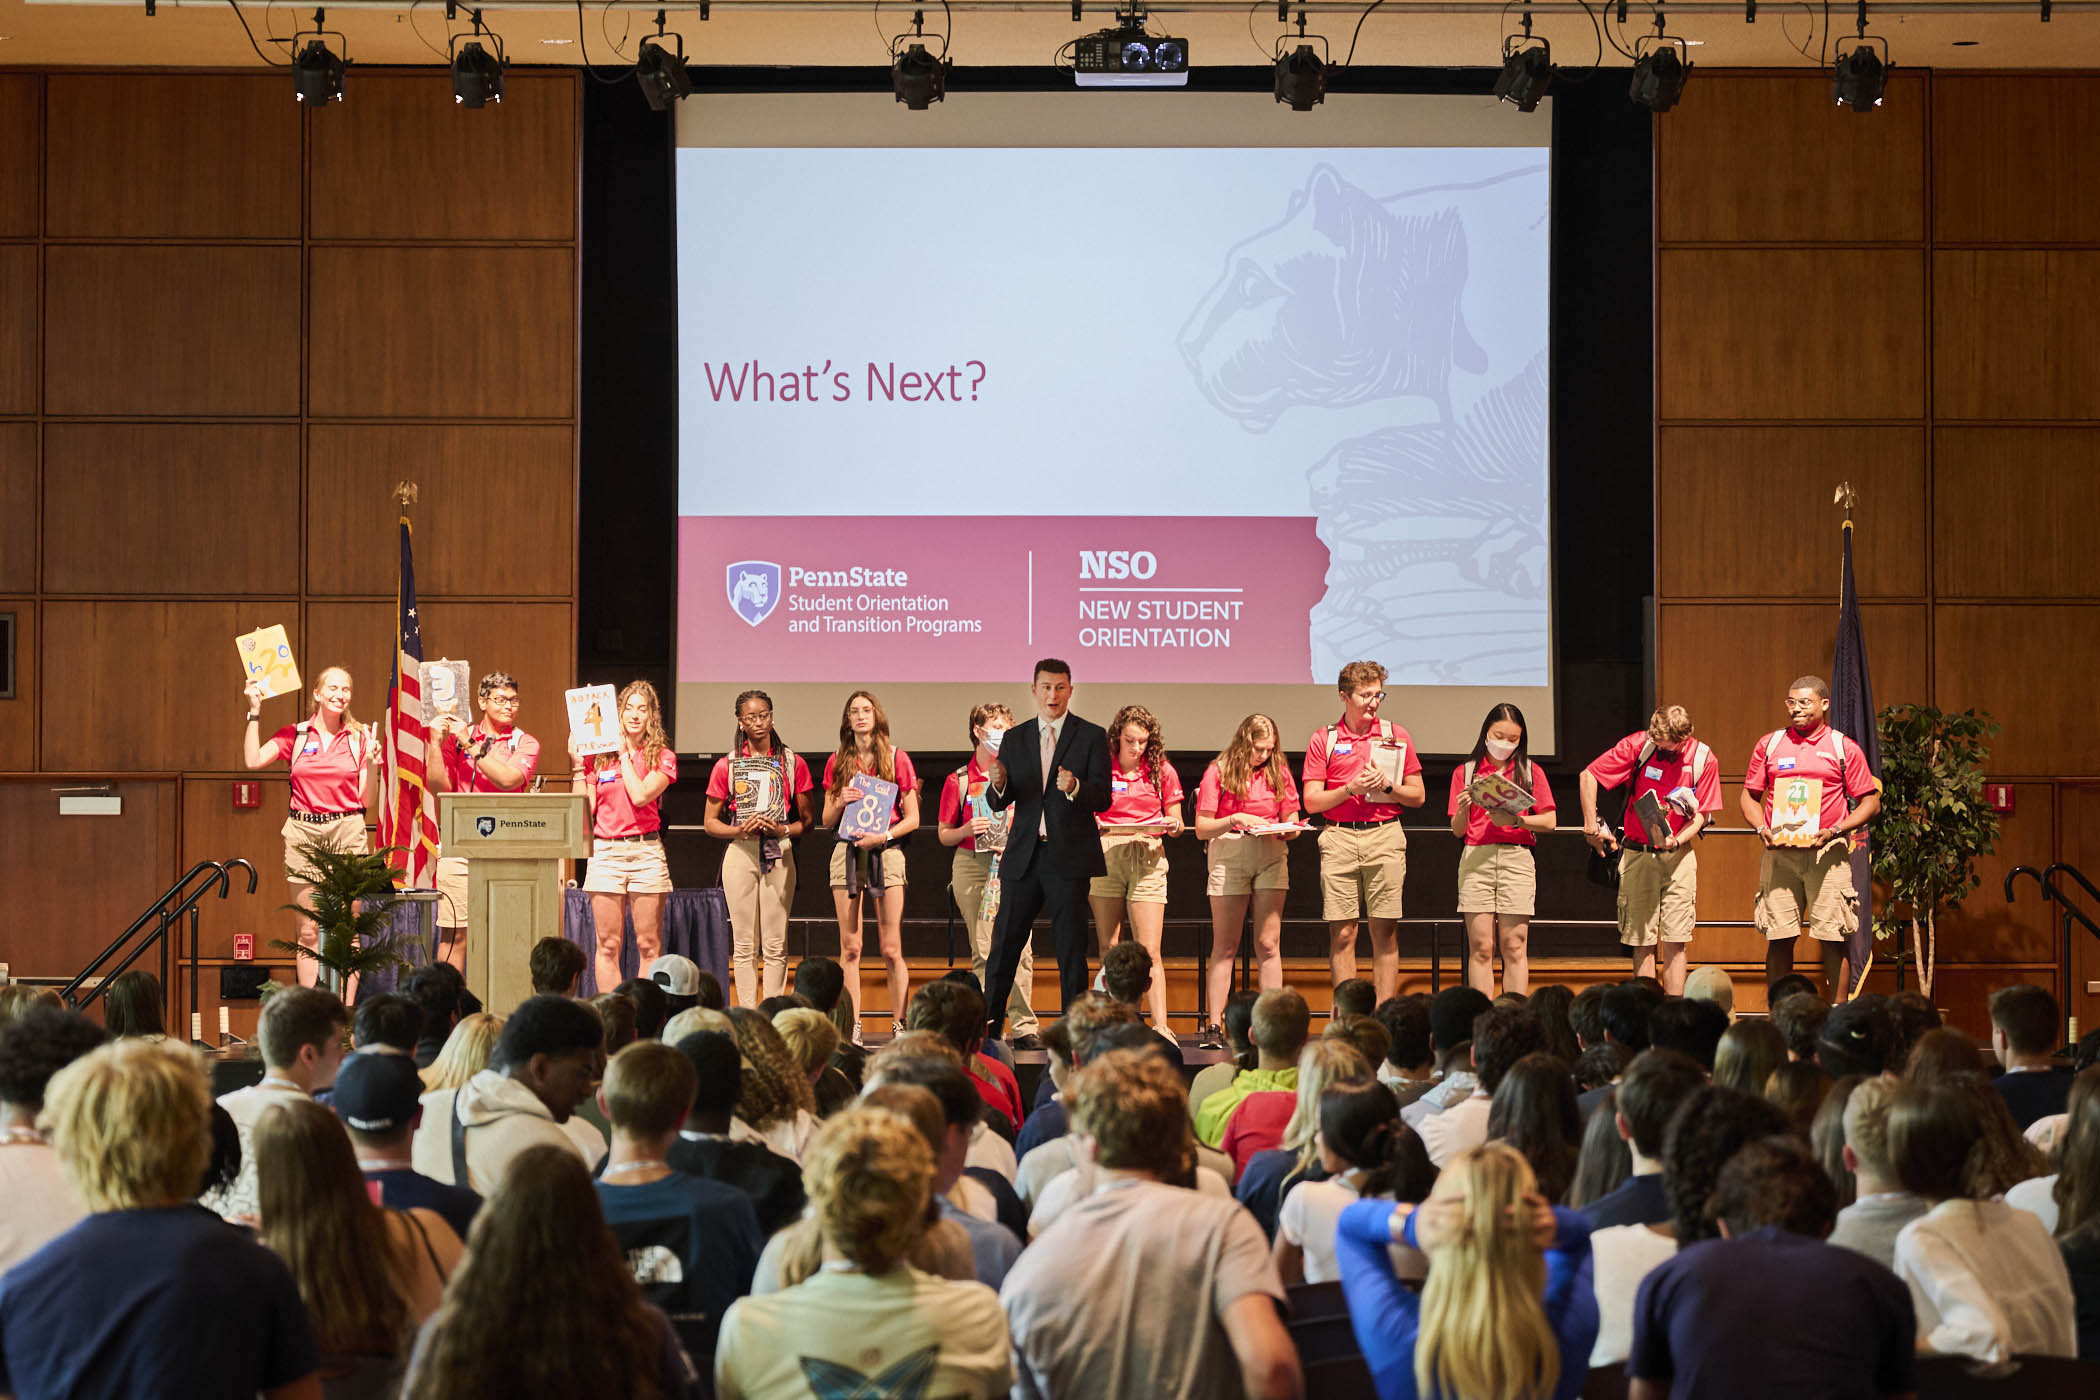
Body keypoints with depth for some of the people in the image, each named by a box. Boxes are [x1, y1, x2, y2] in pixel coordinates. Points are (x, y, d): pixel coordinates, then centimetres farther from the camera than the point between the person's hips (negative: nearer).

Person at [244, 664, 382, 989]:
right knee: (308, 931, 3)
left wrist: (371, 765, -11)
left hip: (347, 831, 0)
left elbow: (366, 797, 6)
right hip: (303, 832, 0)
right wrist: (254, 712, -4)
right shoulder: (294, 735, 8)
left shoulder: (360, 738, 7)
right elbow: (253, 760, -6)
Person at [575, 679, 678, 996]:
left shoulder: (661, 756, 4)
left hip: (646, 851, -1)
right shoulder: (598, 755, 8)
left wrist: (626, 754, -5)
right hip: (605, 851, 1)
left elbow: (641, 795, -13)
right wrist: (577, 765, 0)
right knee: (608, 946, 1)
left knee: (649, 946, 0)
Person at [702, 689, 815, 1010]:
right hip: (740, 852, 0)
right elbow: (710, 822, 8)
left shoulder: (793, 763, 7)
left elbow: (806, 820, 9)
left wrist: (782, 830, -11)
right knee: (744, 944, 0)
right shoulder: (726, 765, 7)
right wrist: (740, 830, -10)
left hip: (779, 854, 0)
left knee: (775, 945, -2)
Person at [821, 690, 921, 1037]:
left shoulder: (897, 759, 5)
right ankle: (853, 1028, 1)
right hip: (847, 852, 2)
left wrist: (883, 836, -12)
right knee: (850, 947, -1)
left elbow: (912, 819, 4)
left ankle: (900, 1027, -3)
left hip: (886, 851, -2)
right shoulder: (837, 763, 12)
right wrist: (840, 803, -6)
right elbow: (827, 821, 15)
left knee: (891, 950, -5)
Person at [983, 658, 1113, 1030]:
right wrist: (998, 784, -15)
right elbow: (998, 804, 8)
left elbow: (1102, 800, -7)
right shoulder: (1015, 738, 10)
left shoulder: (1091, 736, 1)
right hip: (1023, 856, 3)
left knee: (1071, 949, -1)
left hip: (1069, 857, -3)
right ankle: (987, 1028, 10)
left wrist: (1075, 787, -27)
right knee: (1005, 944, 4)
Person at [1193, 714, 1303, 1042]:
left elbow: (1291, 824, 15)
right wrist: (1234, 820, -15)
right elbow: (1202, 829, 0)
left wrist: (1287, 829, -8)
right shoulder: (1218, 772, 1)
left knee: (1268, 943, -2)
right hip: (1228, 855, -2)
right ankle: (1213, 1025, -1)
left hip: (1271, 855, 2)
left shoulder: (1278, 772, 10)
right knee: (1225, 946, -2)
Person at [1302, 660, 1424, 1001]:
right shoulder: (1323, 739, 8)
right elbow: (1312, 801, 4)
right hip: (1338, 837, 0)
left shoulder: (1397, 736, 10)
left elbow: (1417, 796, 12)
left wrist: (1386, 786, -6)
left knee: (1385, 932, -2)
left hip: (1385, 835, 0)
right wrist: (1351, 789, -10)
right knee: (1342, 934, -2)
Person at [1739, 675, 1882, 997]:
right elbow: (1749, 795, 17)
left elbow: (1870, 802, 6)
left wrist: (1837, 830, -9)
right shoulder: (1769, 744, 13)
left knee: (1833, 940, -5)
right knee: (1778, 939, -1)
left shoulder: (1844, 748, 6)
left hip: (1827, 853, -2)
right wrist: (1761, 828, -2)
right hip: (1779, 852, 2)